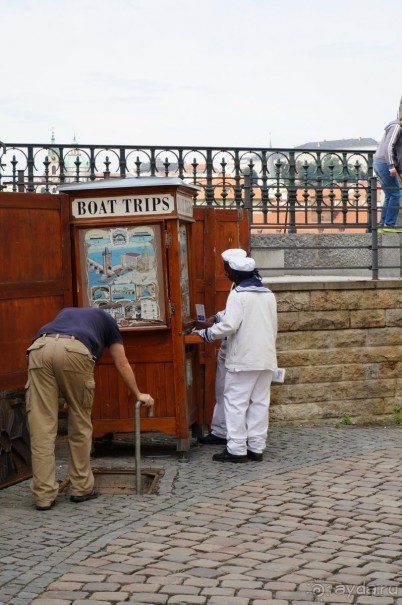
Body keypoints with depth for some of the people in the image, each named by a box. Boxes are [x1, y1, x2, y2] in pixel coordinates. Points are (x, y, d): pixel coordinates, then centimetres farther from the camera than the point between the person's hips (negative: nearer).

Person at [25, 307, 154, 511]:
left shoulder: (66, 313, 44)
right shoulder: (107, 319, 36)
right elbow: (122, 364, 39)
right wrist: (139, 395, 53)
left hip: (40, 348, 3)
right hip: (74, 351, -3)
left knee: (42, 426, 3)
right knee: (80, 424, 13)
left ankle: (44, 495, 2)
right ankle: (81, 488, 22)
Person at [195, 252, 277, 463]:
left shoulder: (239, 294, -11)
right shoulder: (268, 294, 12)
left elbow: (229, 325, -19)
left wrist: (206, 333, -6)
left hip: (243, 359, -7)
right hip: (266, 358, 7)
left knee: (236, 402, -1)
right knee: (260, 402, 10)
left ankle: (236, 449, -2)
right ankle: (256, 447, 12)